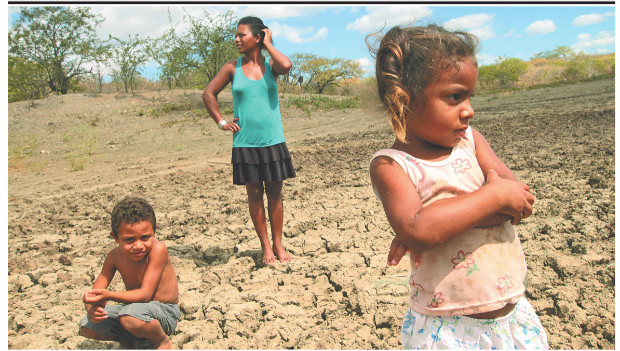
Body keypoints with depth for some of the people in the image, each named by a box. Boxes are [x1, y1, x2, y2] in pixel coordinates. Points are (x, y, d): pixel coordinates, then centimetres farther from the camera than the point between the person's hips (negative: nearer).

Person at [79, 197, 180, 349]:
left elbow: (145, 294, -28)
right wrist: (91, 307, -26)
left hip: (164, 312, -6)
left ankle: (162, 340, -4)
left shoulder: (158, 249, -25)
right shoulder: (115, 256, -6)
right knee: (86, 326, -8)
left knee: (131, 316, -36)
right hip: (135, 308, 6)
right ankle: (127, 340, 19)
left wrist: (108, 295, -39)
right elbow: (94, 293, -2)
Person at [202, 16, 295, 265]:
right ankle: (265, 246, 19)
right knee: (254, 194, 6)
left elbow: (286, 66, -22)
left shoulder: (270, 65, 2)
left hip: (273, 141, 0)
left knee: (275, 193, 7)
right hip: (245, 143, 0)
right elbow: (208, 94, 11)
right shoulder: (233, 67, 3)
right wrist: (221, 122, 3)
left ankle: (278, 244, 20)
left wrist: (268, 44, -7)